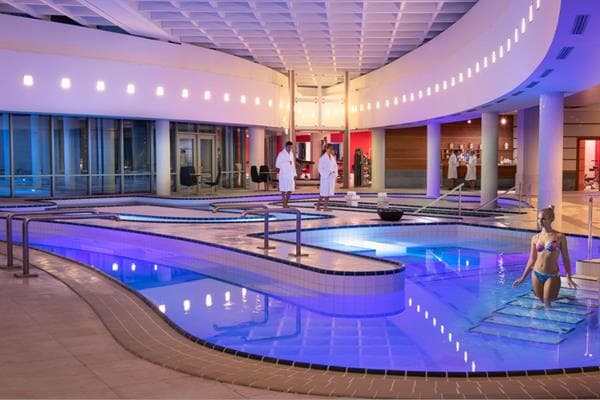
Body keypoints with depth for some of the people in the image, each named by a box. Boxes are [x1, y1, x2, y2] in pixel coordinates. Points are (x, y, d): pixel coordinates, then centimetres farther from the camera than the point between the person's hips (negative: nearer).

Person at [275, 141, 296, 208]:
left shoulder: (291, 154, 14)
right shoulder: (281, 154, -4)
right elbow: (278, 164, -6)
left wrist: (294, 174, 14)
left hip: (290, 174, 6)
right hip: (283, 174, -6)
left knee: (290, 190, 4)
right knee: (284, 190, -2)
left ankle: (286, 203, 17)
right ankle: (284, 205, 2)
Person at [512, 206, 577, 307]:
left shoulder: (560, 237, -4)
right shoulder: (535, 238, 4)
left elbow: (565, 258, 0)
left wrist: (568, 277, -8)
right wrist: (522, 278, 10)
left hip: (552, 276, -3)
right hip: (536, 274, 3)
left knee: (547, 303, 1)